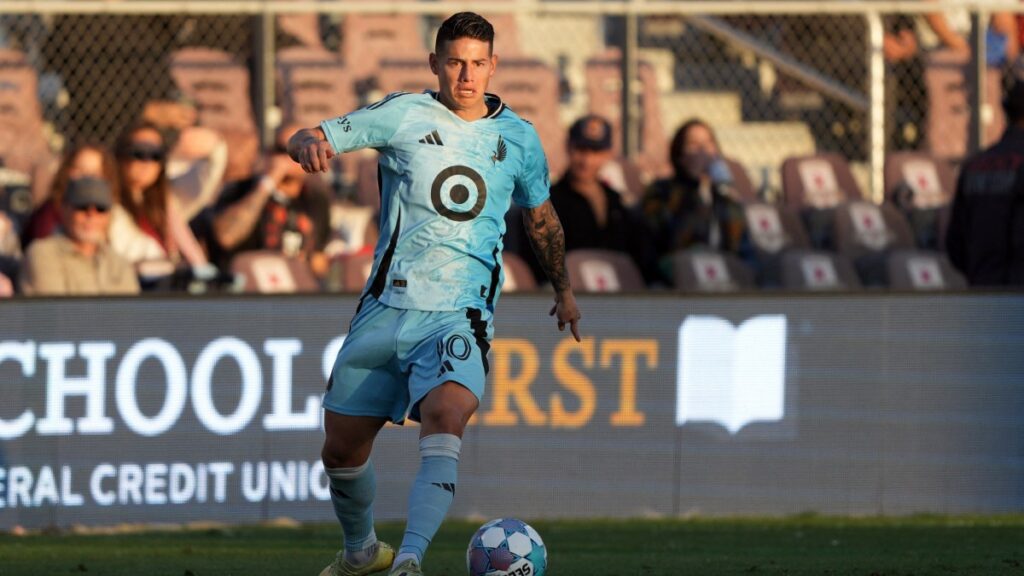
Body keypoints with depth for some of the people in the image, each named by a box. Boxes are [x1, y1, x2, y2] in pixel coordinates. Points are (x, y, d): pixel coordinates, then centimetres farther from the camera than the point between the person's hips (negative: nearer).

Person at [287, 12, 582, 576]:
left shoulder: (518, 138, 7)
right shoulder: (404, 115, -1)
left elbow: (540, 216, 25)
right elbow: (308, 138, -5)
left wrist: (563, 288, 38)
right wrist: (309, 144, -31)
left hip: (459, 313, -1)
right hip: (386, 308, 1)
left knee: (445, 418, -29)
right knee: (342, 448, 8)